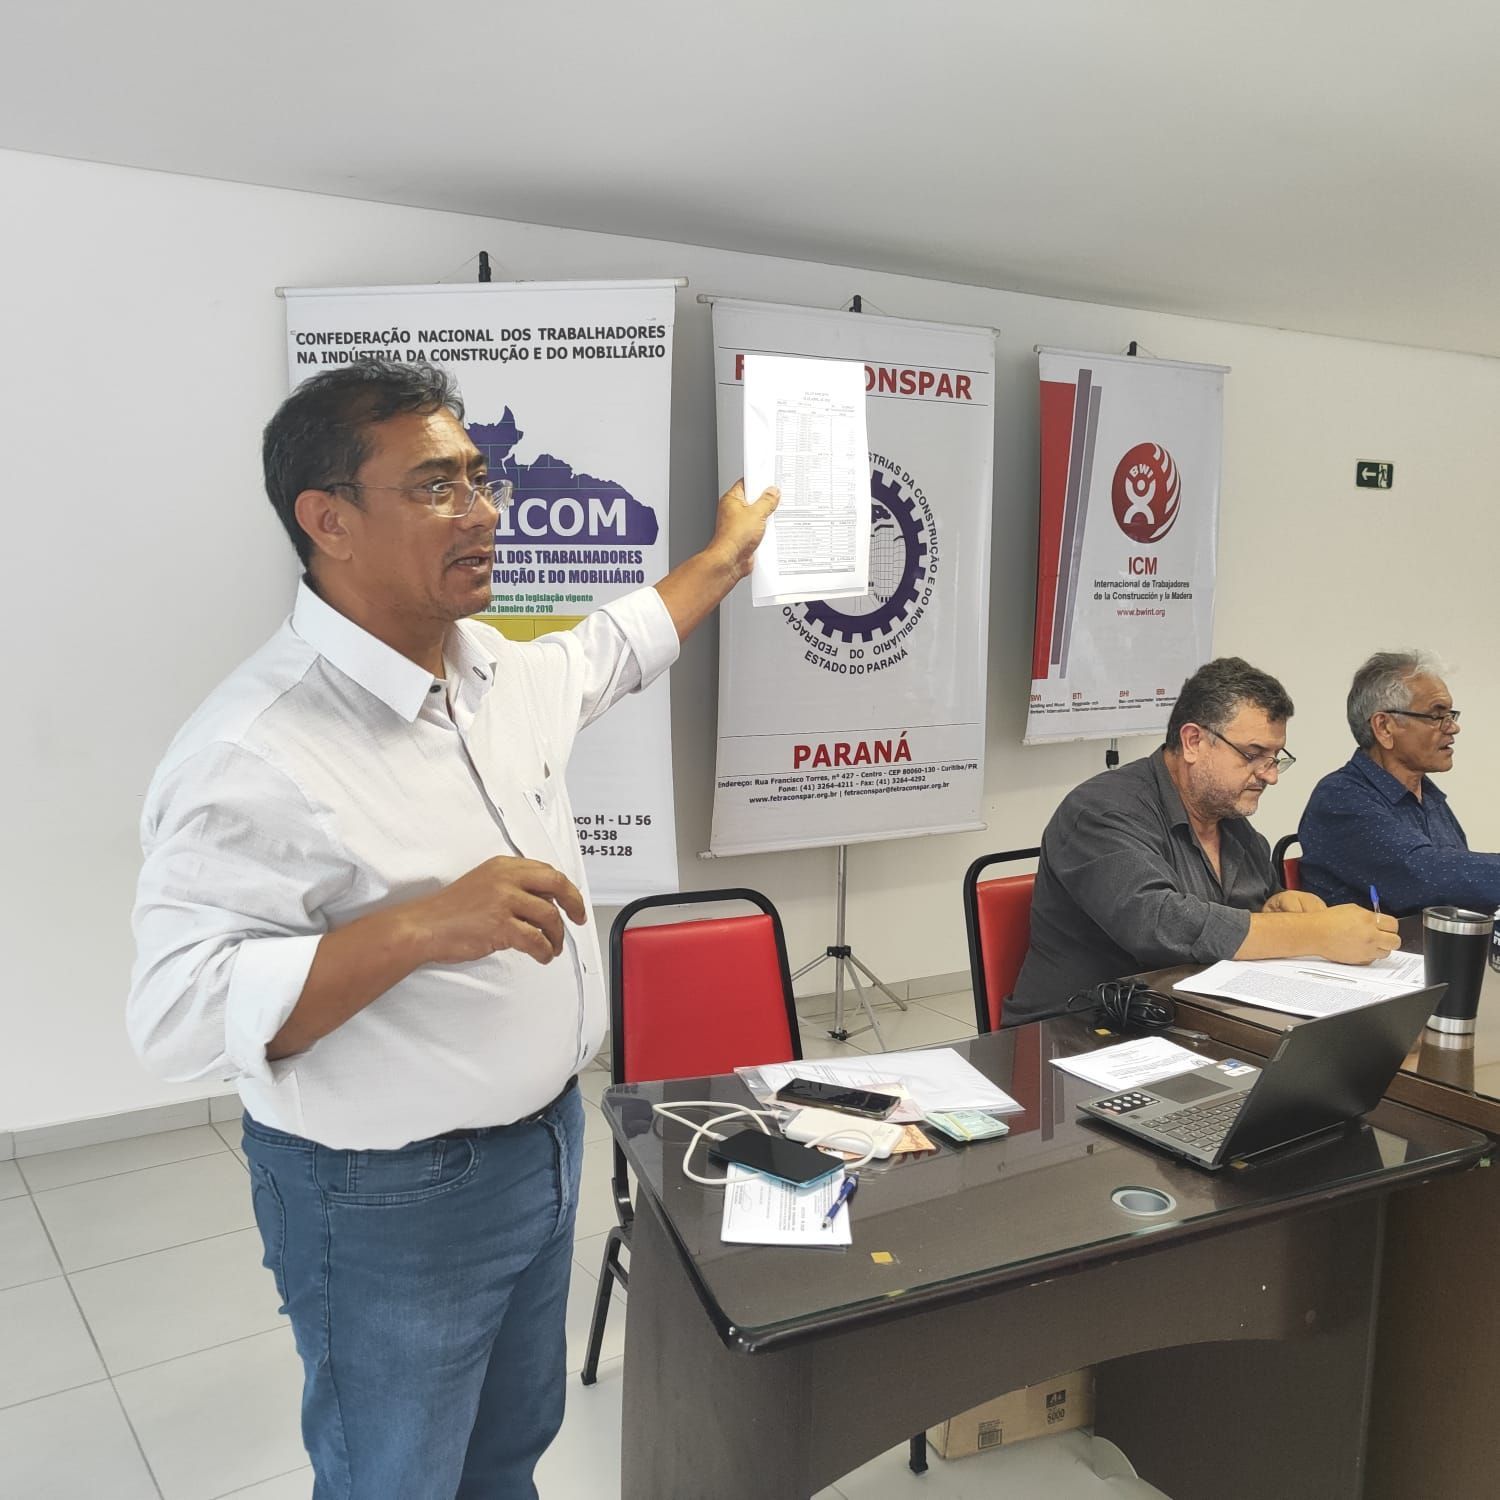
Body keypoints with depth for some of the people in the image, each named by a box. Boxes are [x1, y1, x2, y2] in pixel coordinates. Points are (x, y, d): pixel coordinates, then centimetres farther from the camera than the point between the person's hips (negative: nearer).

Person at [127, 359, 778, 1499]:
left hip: (546, 1140, 8)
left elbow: (615, 648, 21)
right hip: (391, 1200, -7)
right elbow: (180, 1014, -30)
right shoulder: (256, 750, -27)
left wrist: (727, 553, 28)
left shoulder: (499, 667, -1)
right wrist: (419, 927, -39)